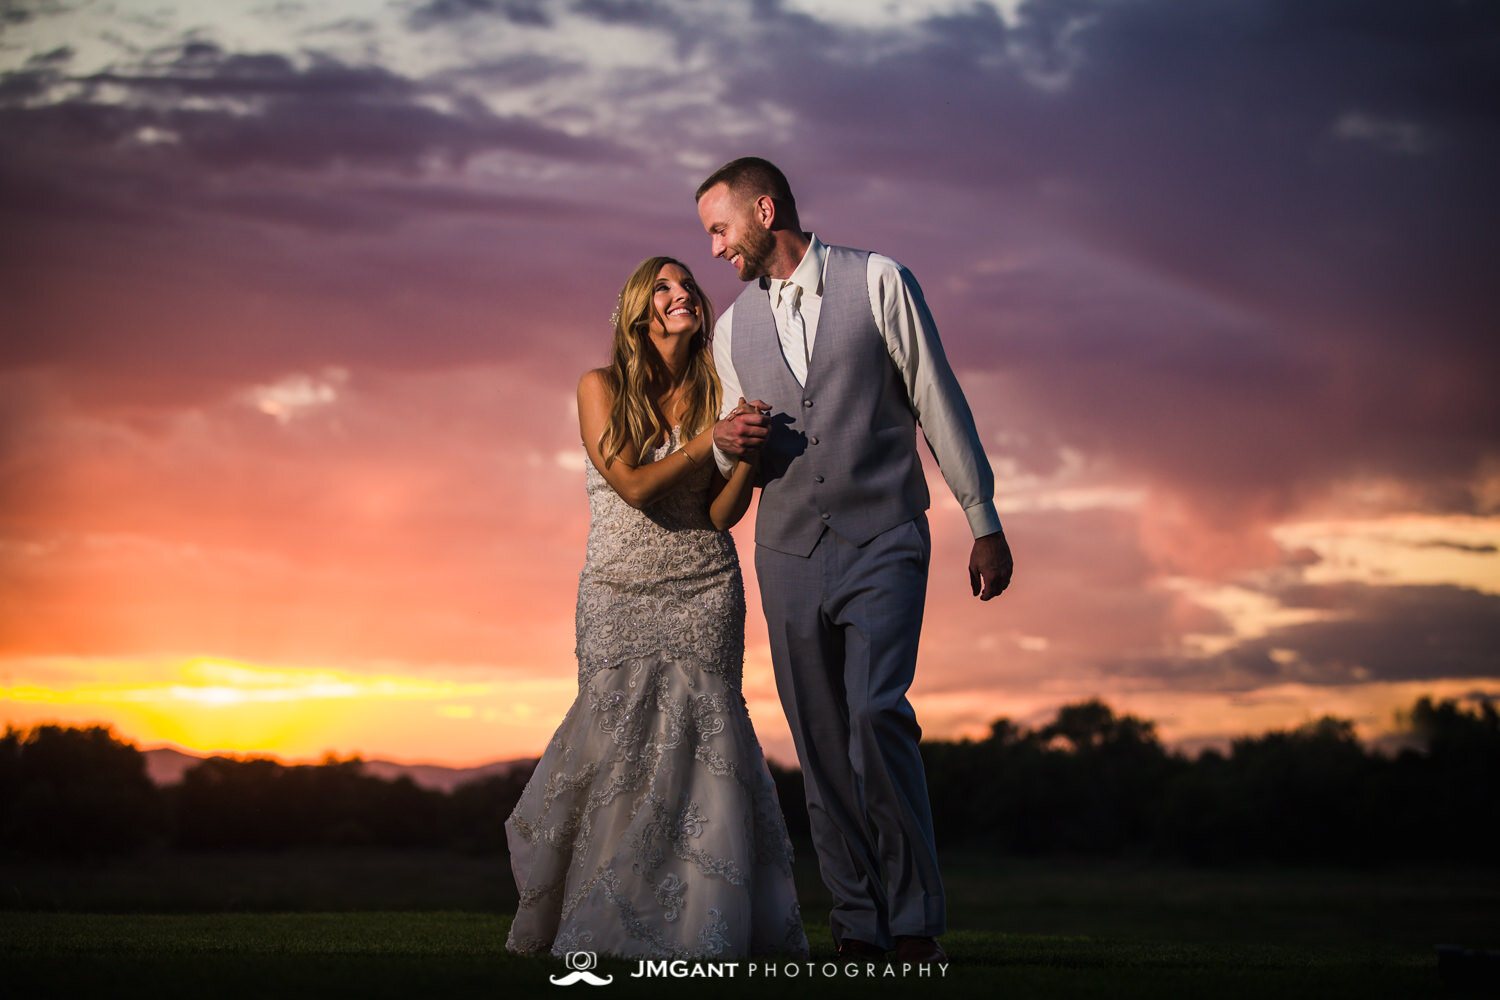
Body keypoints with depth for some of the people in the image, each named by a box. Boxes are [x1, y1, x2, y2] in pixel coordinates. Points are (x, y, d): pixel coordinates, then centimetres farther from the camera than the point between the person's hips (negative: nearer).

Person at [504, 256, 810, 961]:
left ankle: (699, 920, -5)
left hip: (705, 592, 2)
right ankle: (604, 923, -1)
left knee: (696, 734, -10)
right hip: (618, 594, -1)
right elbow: (634, 486, -11)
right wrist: (714, 440, -14)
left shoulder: (715, 396, 8)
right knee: (621, 731, -12)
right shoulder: (601, 387, 2)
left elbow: (723, 514, 1)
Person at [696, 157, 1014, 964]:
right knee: (821, 747, 2)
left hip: (883, 543, -4)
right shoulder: (732, 329, 12)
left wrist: (983, 521, 1)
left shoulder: (877, 283, 1)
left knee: (876, 713, -20)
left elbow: (939, 402, 3)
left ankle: (915, 921, -11)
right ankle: (858, 927, 9)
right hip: (790, 555, 4)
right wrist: (727, 441, -4)